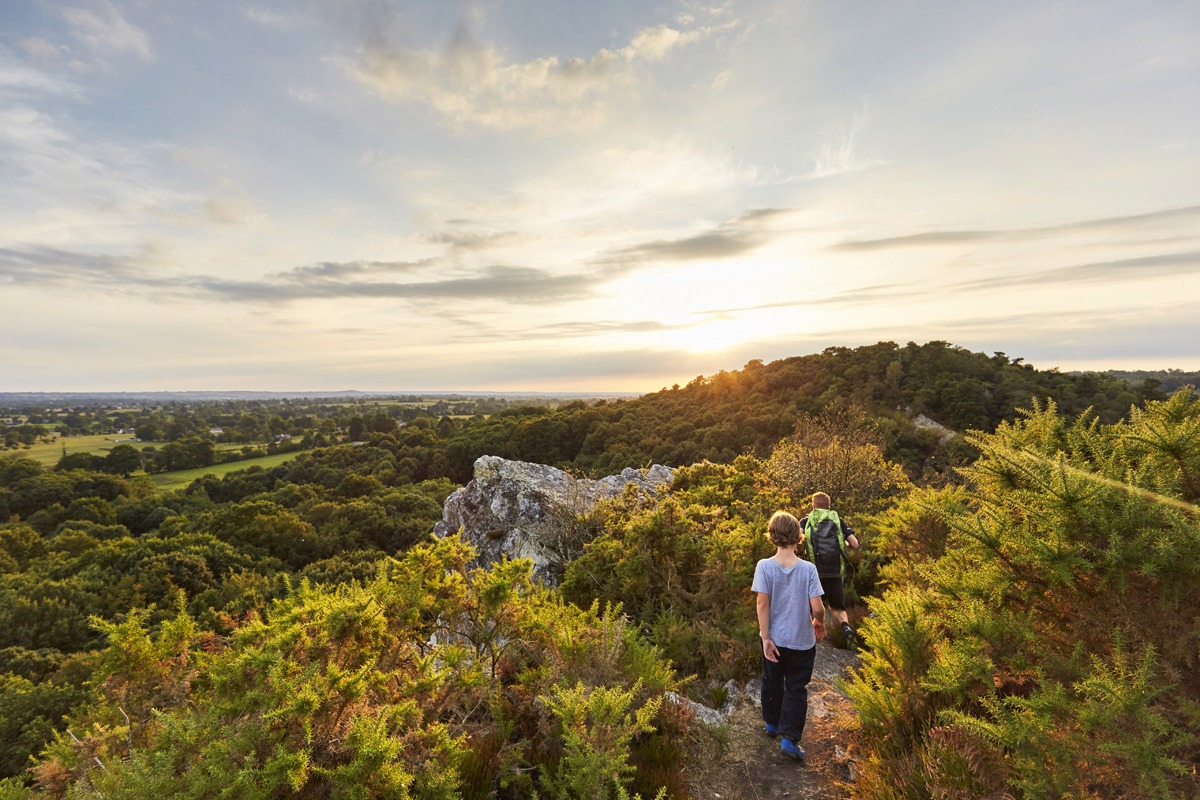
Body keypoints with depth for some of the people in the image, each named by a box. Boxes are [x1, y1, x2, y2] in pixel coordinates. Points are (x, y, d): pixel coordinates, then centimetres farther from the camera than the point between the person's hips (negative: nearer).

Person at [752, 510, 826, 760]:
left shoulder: (764, 566, -15)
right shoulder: (808, 569, -15)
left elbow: (763, 604, -16)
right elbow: (816, 607, -14)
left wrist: (766, 637, -9)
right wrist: (819, 623, 8)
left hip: (774, 638, 1)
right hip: (802, 640, -1)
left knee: (772, 681, 22)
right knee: (796, 689, 12)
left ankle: (772, 723, 40)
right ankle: (789, 738, 10)